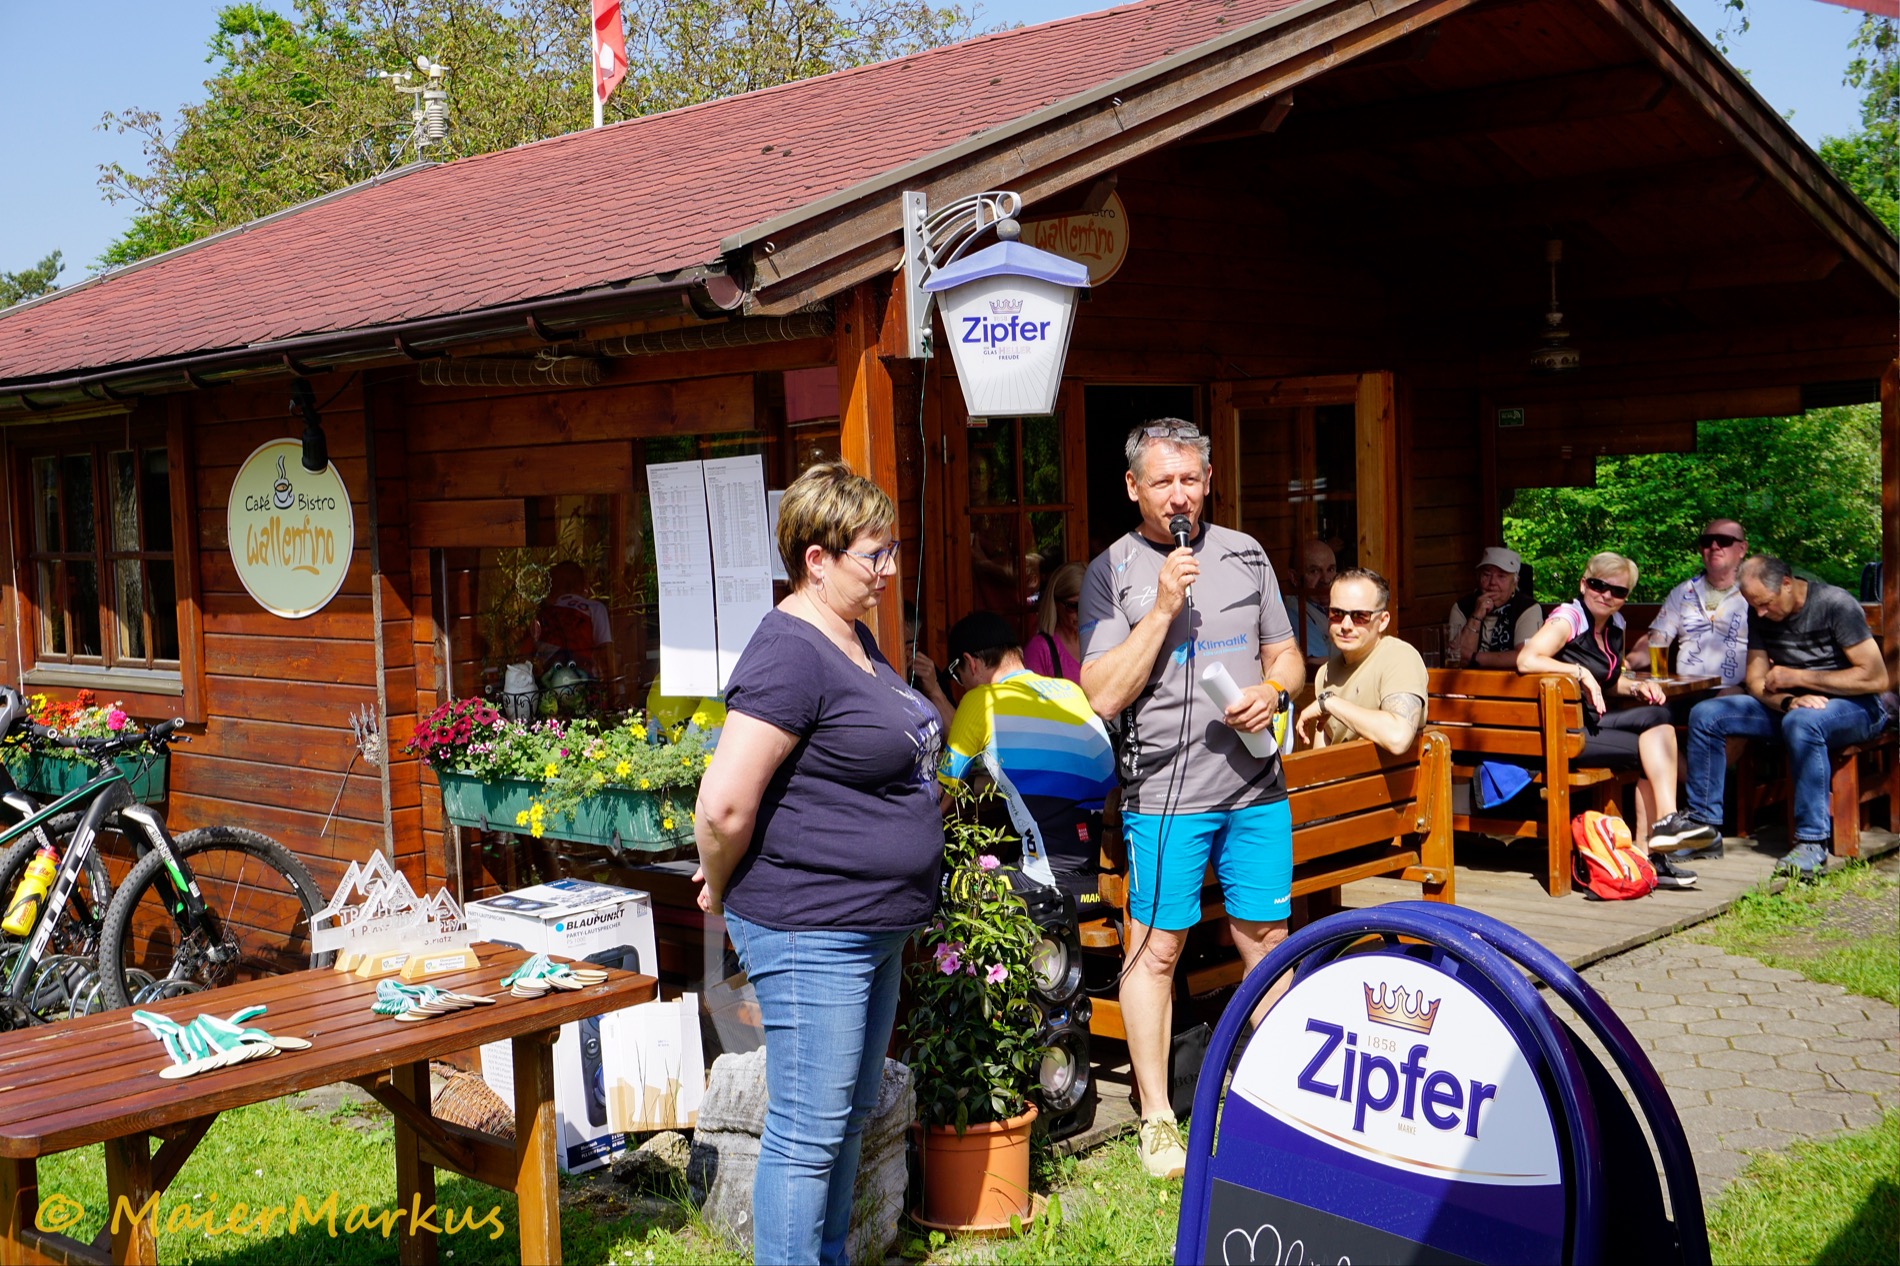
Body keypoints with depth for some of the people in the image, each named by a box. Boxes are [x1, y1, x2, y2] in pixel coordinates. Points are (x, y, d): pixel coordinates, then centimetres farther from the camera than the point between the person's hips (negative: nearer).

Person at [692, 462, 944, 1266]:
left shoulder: (856, 637, 10)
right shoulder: (790, 652, -21)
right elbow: (723, 807, -26)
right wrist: (721, 890, -7)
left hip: (873, 930, 10)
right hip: (810, 935, -10)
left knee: (851, 1117, 20)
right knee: (807, 1133, 0)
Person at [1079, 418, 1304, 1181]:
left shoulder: (1245, 554, 10)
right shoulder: (1111, 573, -3)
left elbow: (1287, 656, 17)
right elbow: (1103, 695, -11)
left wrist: (1273, 692, -6)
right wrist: (1163, 607, -16)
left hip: (1256, 786, 4)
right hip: (1163, 792, -3)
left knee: (1265, 938, 11)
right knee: (1155, 948, 1)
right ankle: (1157, 1116, 15)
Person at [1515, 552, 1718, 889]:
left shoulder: (1614, 626, 16)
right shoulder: (1567, 618, -9)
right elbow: (1525, 660, -25)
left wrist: (1636, 688, 7)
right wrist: (1580, 672, -23)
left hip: (1593, 723, 8)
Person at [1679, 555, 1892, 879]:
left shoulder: (1835, 605, -17)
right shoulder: (1759, 615, 2)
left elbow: (1876, 678, -21)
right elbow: (1756, 682, 1)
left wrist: (1797, 677, -20)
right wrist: (1789, 700, -23)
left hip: (1854, 706, -6)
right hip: (1792, 705, 6)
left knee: (1802, 722, -40)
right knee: (1705, 715, -10)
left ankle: (1812, 842, -36)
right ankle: (1704, 825, -7)